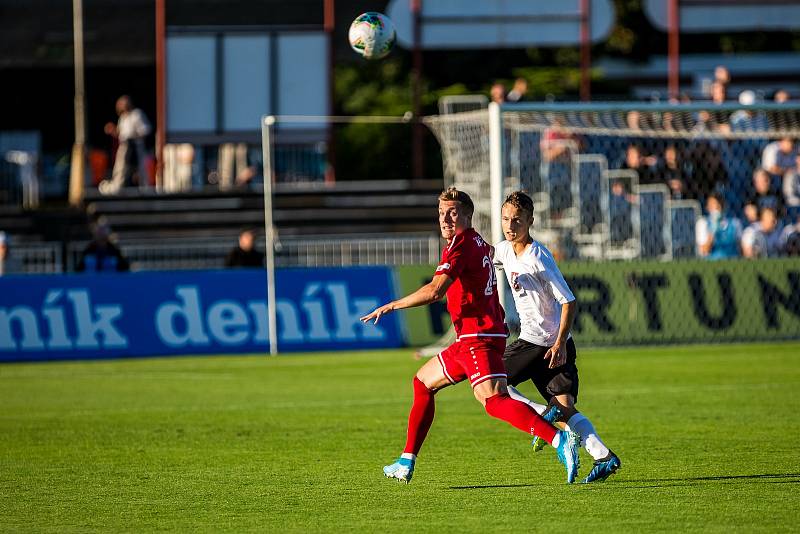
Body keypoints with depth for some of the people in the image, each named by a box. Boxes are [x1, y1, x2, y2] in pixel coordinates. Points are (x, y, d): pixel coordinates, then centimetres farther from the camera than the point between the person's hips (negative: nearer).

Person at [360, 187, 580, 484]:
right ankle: (406, 464, 26)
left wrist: (391, 306, -15)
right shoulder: (479, 243, 17)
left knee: (493, 400, -27)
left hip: (479, 338, -11)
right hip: (469, 341, 11)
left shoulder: (461, 246, -12)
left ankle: (560, 439, -41)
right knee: (423, 383, 23)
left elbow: (435, 291, -23)